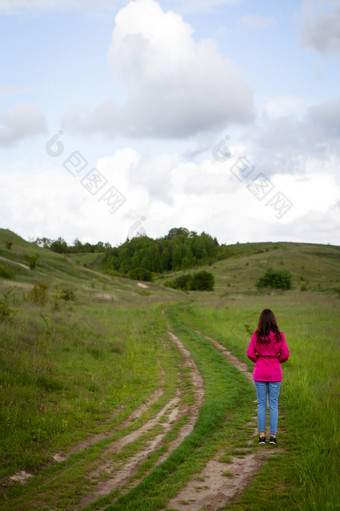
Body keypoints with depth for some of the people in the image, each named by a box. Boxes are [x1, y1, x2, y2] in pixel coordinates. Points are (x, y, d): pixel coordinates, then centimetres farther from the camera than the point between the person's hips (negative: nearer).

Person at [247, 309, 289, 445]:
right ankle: (273, 435, 6)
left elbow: (250, 353, -10)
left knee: (261, 403, 9)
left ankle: (262, 435, 7)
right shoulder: (279, 335, -7)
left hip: (260, 372, 0)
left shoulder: (256, 335, -8)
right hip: (275, 373, 0)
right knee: (273, 404, 7)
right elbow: (285, 354, -7)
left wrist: (258, 360, 8)